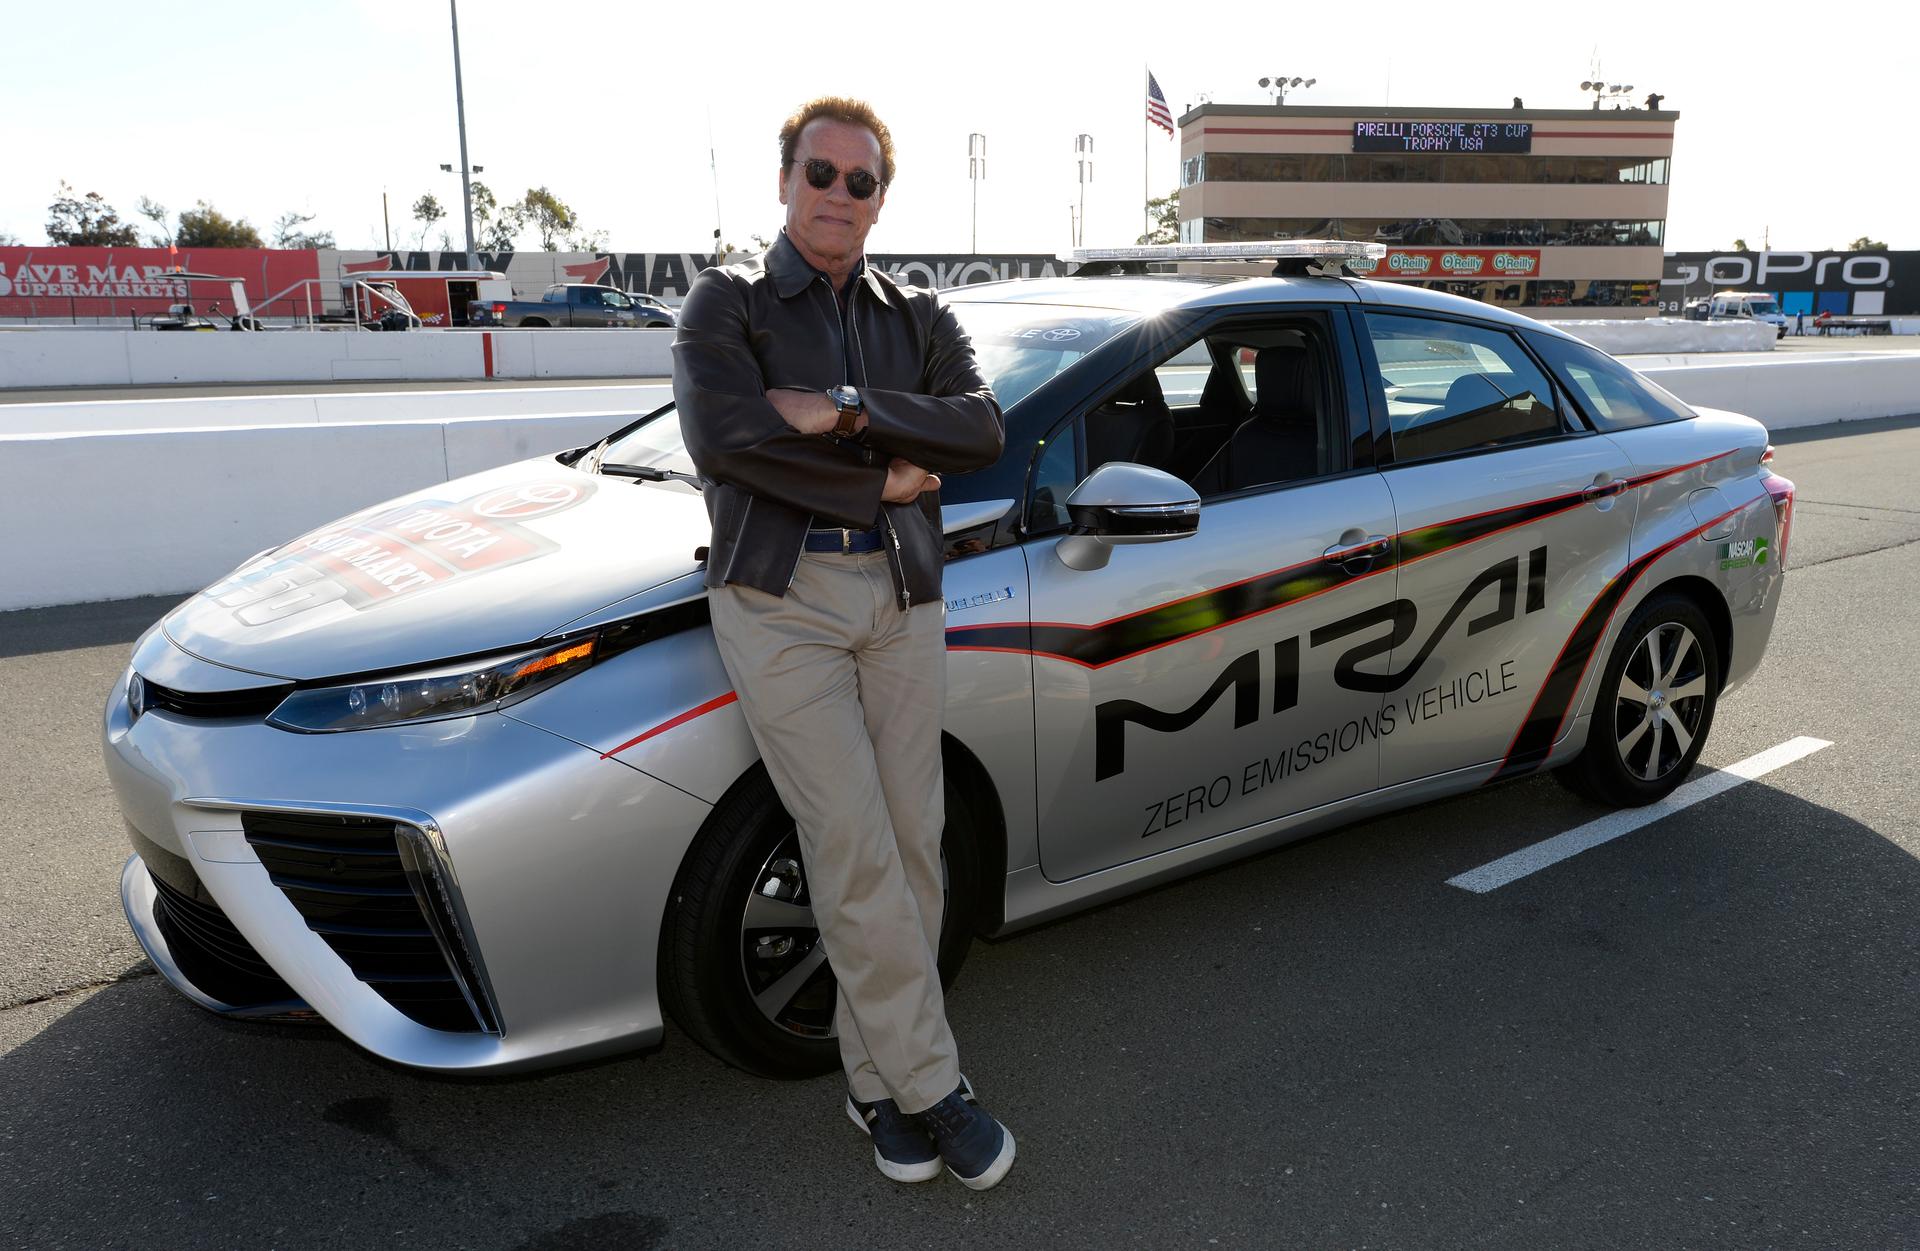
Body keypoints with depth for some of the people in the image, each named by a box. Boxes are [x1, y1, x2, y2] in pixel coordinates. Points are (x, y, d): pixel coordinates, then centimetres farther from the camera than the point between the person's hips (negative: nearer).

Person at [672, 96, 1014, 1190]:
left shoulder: (919, 318, 17)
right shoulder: (727, 304, 7)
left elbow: (984, 430, -1)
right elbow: (723, 441, -11)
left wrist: (847, 410, -14)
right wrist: (885, 482, -7)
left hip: (902, 597, 4)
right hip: (779, 599, -3)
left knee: (913, 847, 1)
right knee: (856, 854, -9)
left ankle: (880, 1079, 17)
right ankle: (931, 1085, 3)